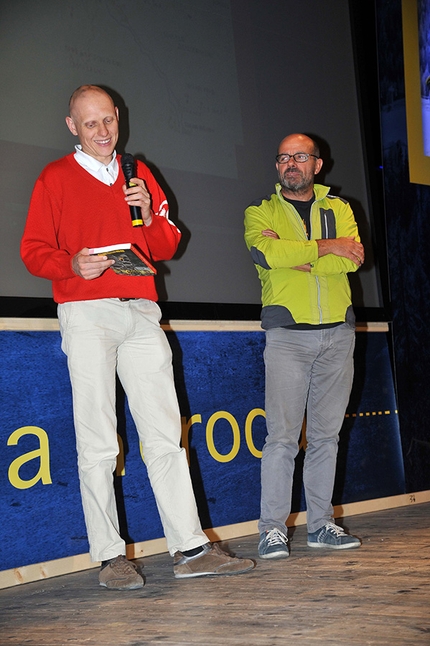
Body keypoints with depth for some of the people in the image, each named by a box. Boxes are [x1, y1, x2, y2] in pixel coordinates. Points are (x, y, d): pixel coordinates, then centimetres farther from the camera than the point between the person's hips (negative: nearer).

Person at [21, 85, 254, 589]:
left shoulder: (139, 175, 20)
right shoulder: (55, 178, 8)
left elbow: (167, 247, 18)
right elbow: (34, 252, 2)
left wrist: (149, 216, -2)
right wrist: (73, 264, -17)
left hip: (141, 314, 4)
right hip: (86, 315, -4)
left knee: (165, 434, 2)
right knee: (97, 443, -3)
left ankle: (190, 549, 6)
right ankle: (110, 556, 5)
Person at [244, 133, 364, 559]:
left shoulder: (338, 209, 15)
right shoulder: (261, 212, 9)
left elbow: (350, 260, -4)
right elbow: (263, 252, -15)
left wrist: (295, 259, -11)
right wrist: (324, 248, -9)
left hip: (338, 333, 3)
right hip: (288, 334, -3)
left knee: (326, 433, 7)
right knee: (283, 434, -7)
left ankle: (320, 524, 15)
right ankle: (273, 529, 0)